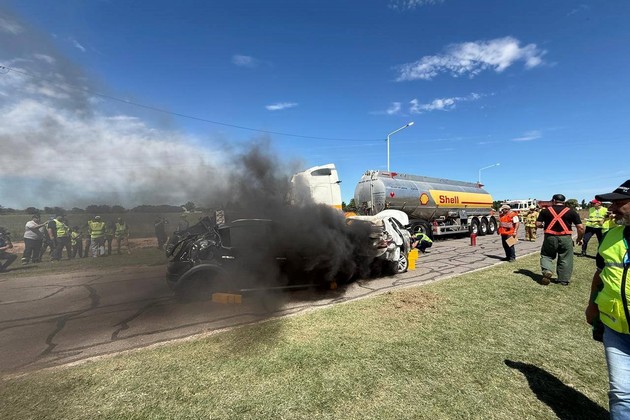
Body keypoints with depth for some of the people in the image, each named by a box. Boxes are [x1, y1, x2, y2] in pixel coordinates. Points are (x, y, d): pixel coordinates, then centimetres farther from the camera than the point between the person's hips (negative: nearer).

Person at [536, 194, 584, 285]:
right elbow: (581, 227, -1)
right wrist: (579, 238, 13)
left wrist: (544, 225, 20)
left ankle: (547, 271, -8)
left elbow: (538, 224, -2)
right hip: (565, 238, 1)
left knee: (546, 256, 17)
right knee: (565, 260, 13)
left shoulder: (545, 211, 0)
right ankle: (563, 280, 21)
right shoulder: (571, 212, 1)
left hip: (550, 237, -1)